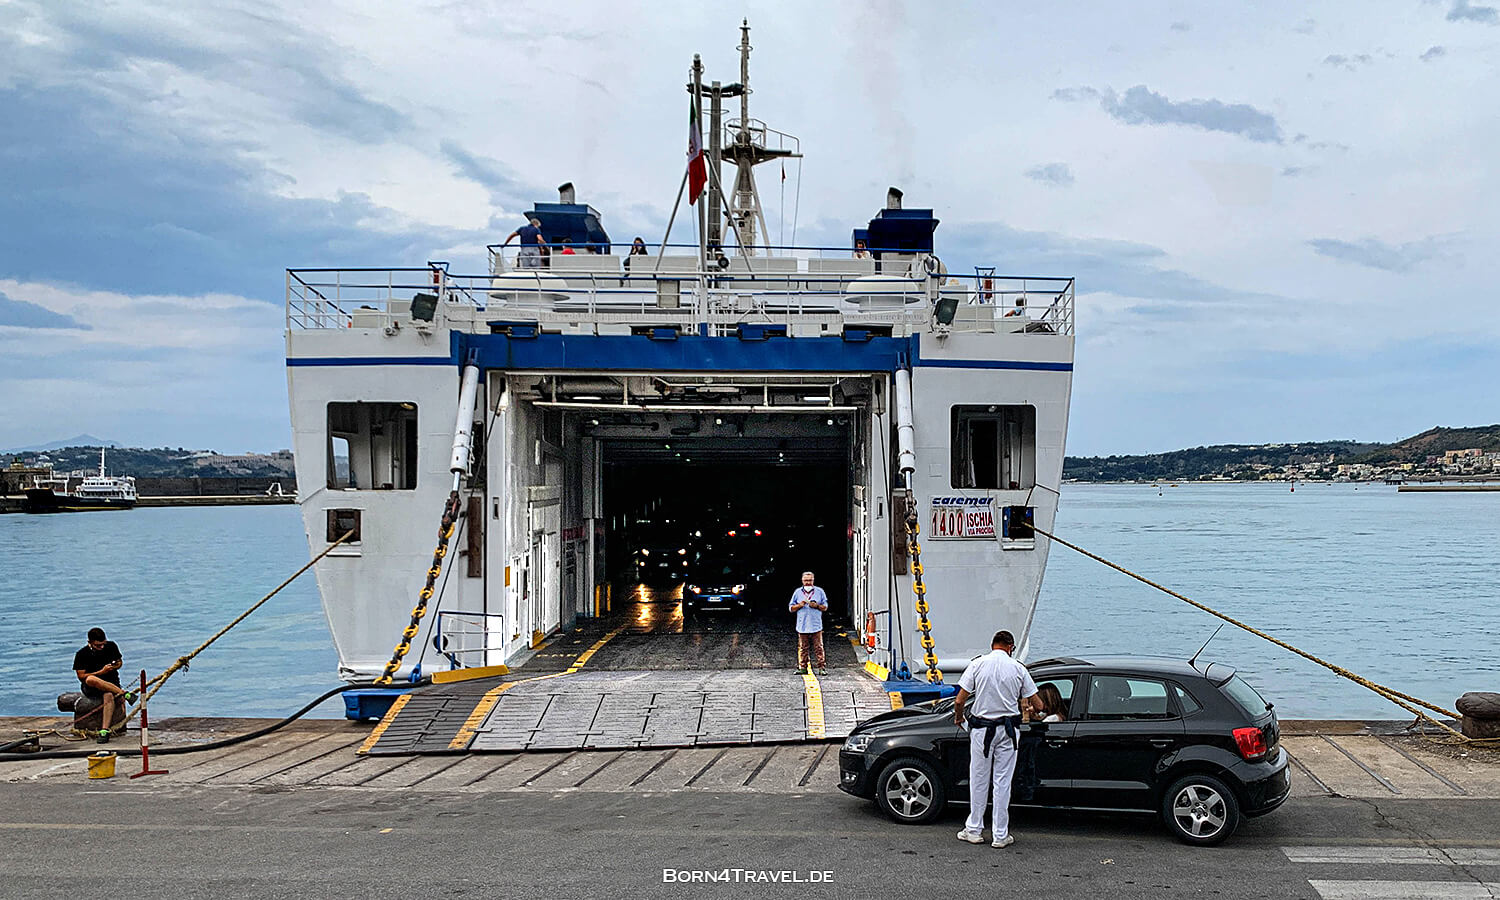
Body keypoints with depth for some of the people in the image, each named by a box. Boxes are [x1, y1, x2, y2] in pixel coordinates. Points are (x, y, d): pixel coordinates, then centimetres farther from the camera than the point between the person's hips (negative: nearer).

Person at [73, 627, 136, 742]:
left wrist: (116, 665, -7)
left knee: (108, 696, -37)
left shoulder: (111, 646, 2)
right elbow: (81, 676, -9)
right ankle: (123, 693, -30)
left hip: (111, 683, 1)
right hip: (90, 689, -1)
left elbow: (120, 661, 18)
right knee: (91, 680, -39)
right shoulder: (81, 654, -7)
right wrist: (101, 672, -19)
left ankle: (104, 730, -43)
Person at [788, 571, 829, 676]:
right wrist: (799, 605, -7)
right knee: (803, 648, 4)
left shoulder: (819, 591, 7)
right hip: (802, 626, 1)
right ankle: (803, 668, 11)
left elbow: (825, 607, 9)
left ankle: (822, 667, -3)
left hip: (816, 626, -1)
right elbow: (791, 608, 12)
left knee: (818, 648, -4)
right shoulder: (797, 592, 10)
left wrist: (816, 606, -10)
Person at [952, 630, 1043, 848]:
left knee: (979, 780, 10)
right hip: (1008, 729, 1)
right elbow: (1037, 705, 1)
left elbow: (959, 701, -7)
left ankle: (974, 830, 17)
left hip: (981, 730, 0)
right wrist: (1031, 708, 24)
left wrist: (958, 718, 13)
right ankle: (1000, 835, 10)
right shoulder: (1018, 669, -1)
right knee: (1003, 781, 6)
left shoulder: (978, 664, -4)